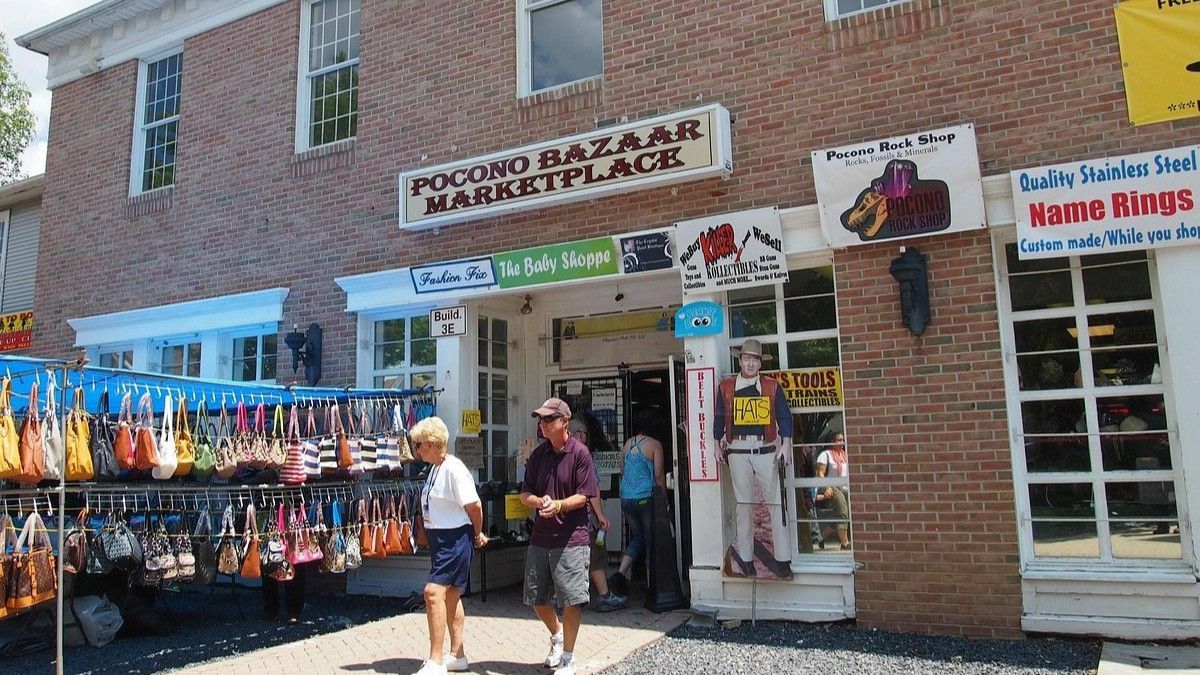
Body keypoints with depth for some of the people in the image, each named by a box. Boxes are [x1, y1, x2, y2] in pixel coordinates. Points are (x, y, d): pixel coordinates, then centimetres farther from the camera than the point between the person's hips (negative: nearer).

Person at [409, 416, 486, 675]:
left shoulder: (454, 469, -19)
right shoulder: (435, 468, 11)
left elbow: (474, 506, -20)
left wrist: (478, 534, -6)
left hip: (456, 538, -10)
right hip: (440, 538, 10)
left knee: (434, 592, -15)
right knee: (451, 596, 17)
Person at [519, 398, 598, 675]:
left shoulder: (579, 453, -7)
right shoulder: (538, 454, 7)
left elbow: (584, 496, -9)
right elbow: (525, 494, 8)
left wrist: (559, 505, -26)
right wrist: (540, 501, -13)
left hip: (571, 538, -5)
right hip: (540, 537, 6)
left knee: (573, 599, -3)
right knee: (536, 599, 14)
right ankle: (557, 636, 42)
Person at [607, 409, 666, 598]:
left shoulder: (627, 444, 9)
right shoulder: (654, 444, -6)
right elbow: (659, 475, -8)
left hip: (626, 499, 5)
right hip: (646, 498, -5)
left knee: (637, 538, 17)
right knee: (651, 541, 7)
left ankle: (621, 572, 0)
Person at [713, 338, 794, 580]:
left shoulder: (772, 387, 6)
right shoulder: (725, 387, 8)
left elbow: (784, 417, 5)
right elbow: (719, 419, 14)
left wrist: (786, 445, -4)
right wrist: (718, 446, 14)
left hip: (766, 449, 0)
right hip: (738, 450, 0)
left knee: (776, 503, -2)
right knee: (743, 504, 6)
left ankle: (782, 560, 3)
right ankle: (745, 558, 13)